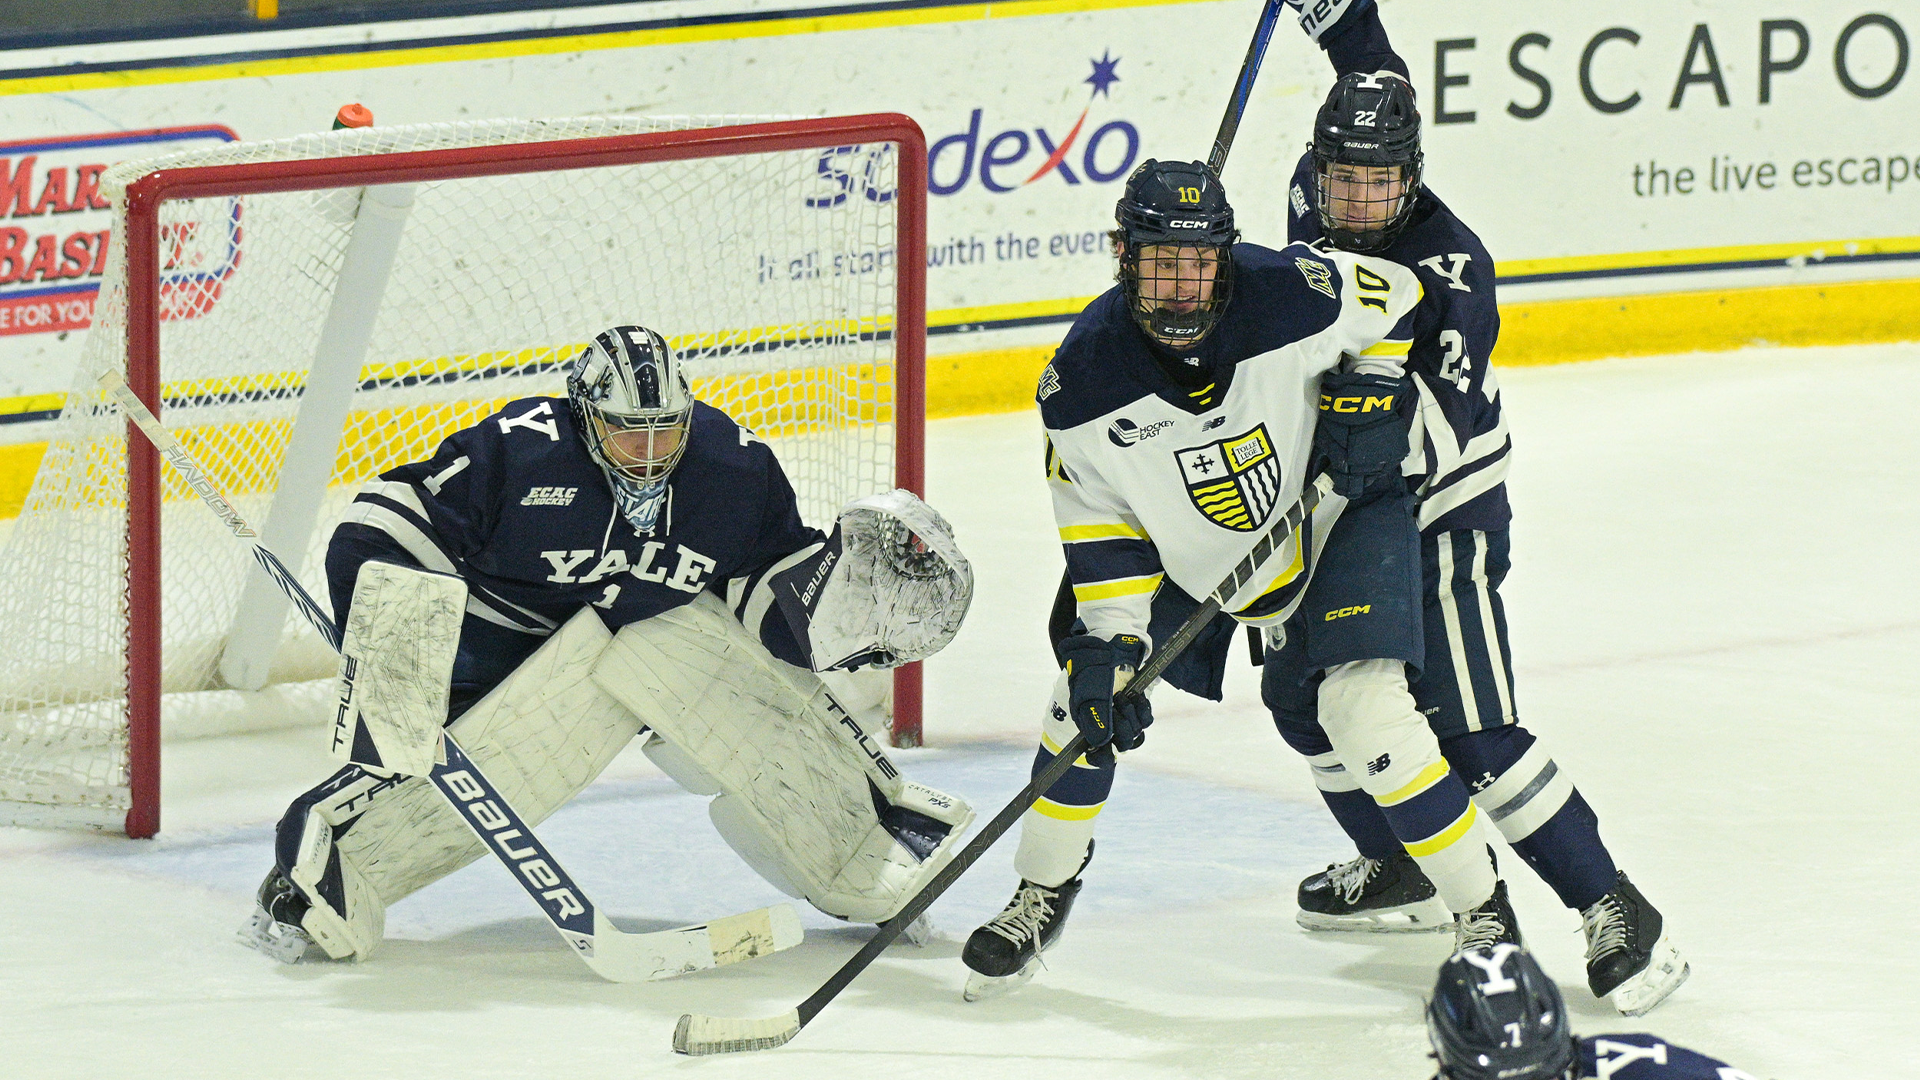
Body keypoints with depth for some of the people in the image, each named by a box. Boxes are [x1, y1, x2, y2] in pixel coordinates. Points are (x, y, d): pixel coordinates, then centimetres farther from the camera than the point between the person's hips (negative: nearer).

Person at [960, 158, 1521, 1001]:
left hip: (1340, 511, -3)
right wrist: (1109, 643, -22)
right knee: (1089, 675, -5)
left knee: (1365, 706, -19)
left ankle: (1486, 913, -5)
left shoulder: (1293, 294, -29)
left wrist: (1371, 391, -20)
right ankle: (1043, 894, 16)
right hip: (1191, 553, 3)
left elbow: (1399, 302, -7)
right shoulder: (1084, 381, -22)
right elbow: (1102, 528, -14)